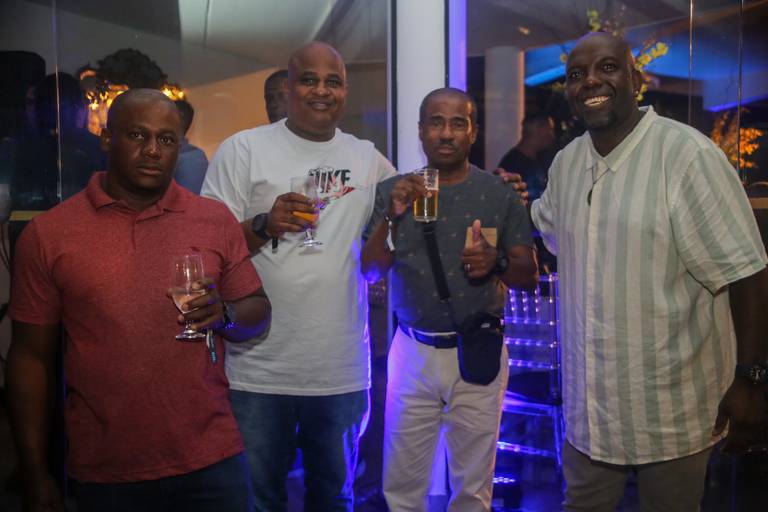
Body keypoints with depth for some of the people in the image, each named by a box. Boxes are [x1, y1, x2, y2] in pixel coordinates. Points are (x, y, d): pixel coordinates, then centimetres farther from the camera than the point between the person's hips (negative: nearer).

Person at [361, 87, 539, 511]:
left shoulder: (501, 195, -1)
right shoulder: (392, 191, 0)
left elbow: (528, 276, 1)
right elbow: (370, 271, -3)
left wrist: (497, 262, -20)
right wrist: (391, 218, -18)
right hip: (413, 351, 1)